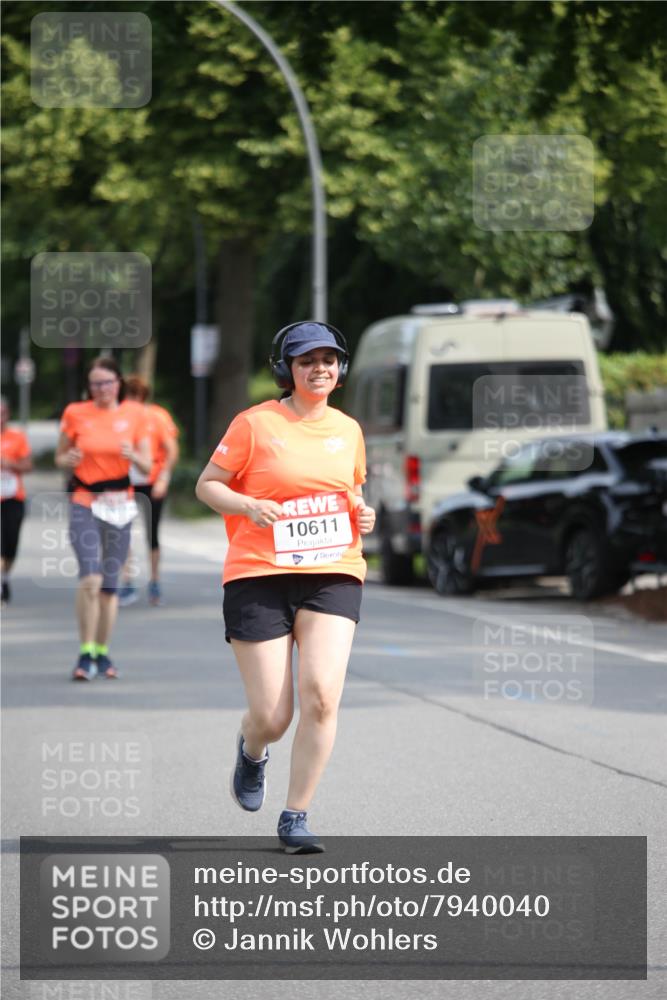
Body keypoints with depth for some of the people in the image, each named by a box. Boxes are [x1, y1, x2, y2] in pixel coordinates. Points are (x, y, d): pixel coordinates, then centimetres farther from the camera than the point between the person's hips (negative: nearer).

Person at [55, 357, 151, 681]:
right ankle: (86, 654, -13)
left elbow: (147, 465, 6)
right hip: (84, 503, -2)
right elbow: (60, 457, 10)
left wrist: (133, 456, -16)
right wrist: (68, 460, -13)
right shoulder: (75, 414, 0)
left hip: (119, 504, 2)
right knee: (90, 578, -18)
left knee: (110, 583, 6)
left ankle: (102, 654, 18)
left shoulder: (134, 414, 3)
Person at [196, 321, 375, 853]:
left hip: (333, 575, 3)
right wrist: (249, 505, -14)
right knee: (271, 717, -5)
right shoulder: (255, 424, -1)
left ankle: (296, 816, -2)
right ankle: (252, 751, 35)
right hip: (259, 575, -3)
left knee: (321, 694, -16)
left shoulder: (348, 429, 13)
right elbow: (207, 484, 4)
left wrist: (362, 513, 7)